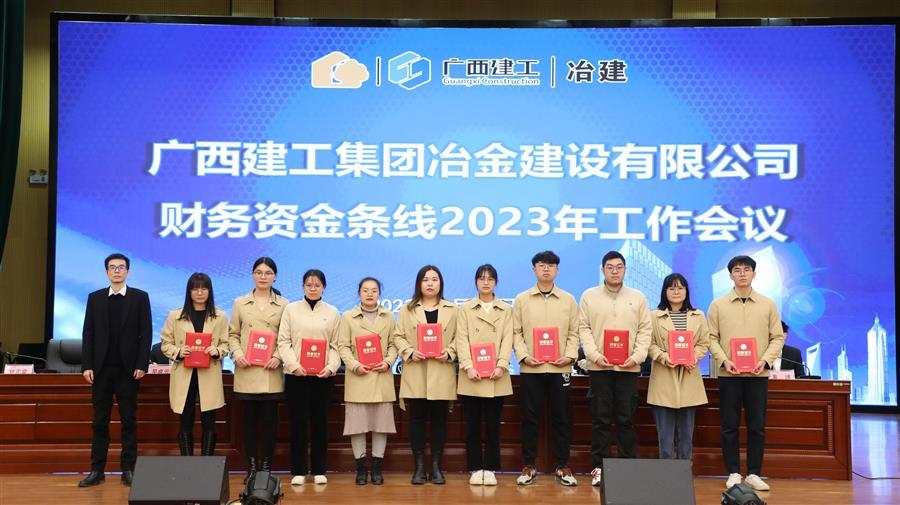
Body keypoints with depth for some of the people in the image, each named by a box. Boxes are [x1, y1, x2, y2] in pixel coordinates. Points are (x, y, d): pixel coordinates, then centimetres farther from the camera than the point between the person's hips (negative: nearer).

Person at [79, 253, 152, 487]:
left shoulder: (140, 297, 3)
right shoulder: (95, 298, 9)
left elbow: (146, 333, -1)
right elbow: (88, 333, 6)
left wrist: (141, 365, -9)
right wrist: (86, 365, -2)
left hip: (128, 369, -2)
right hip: (101, 369, 2)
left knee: (128, 421, 2)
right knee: (99, 421, 5)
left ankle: (128, 469, 8)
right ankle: (97, 470, 10)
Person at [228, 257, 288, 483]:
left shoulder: (283, 305, 5)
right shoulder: (240, 303, 9)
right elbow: (233, 334, 8)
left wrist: (278, 356, -12)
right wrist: (237, 354, -8)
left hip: (271, 371, -1)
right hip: (247, 370, 1)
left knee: (269, 419, 3)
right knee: (249, 419, 5)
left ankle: (267, 466, 11)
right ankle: (251, 467, 12)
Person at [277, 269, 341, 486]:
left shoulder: (332, 313, 9)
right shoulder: (291, 309, 5)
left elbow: (336, 345, 5)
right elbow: (283, 341, 0)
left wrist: (331, 366, -11)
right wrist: (294, 365, -13)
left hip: (323, 375, 1)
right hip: (296, 374, -1)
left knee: (320, 421, 5)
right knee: (298, 421, 2)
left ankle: (319, 470, 14)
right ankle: (298, 470, 10)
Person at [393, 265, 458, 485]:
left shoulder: (451, 310, 9)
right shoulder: (408, 309, 9)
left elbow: (458, 337, 6)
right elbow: (398, 336, 5)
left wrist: (449, 352, -11)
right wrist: (410, 352, -11)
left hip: (442, 374, 0)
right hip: (415, 373, 0)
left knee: (439, 419, 3)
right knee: (417, 419, 2)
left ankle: (436, 467, 12)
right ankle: (419, 467, 10)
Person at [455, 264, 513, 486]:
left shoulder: (506, 309, 11)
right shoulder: (465, 309, 9)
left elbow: (507, 339, 2)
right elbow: (462, 340, 0)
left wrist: (501, 365, -12)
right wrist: (468, 367, -13)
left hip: (496, 376, 0)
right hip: (472, 376, 0)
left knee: (493, 424, 4)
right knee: (473, 424, 3)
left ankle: (490, 469, 12)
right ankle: (475, 468, 11)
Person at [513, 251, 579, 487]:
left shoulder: (568, 300, 8)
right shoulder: (521, 299, 6)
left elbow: (574, 332, 6)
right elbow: (516, 332, 3)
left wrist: (569, 355, -9)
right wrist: (524, 355, -10)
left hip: (560, 368, 1)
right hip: (530, 369, 0)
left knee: (561, 418, 4)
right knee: (530, 418, 4)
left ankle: (563, 467, 14)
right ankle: (528, 467, 13)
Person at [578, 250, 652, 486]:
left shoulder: (638, 297, 9)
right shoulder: (589, 296, 7)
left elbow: (645, 330, 5)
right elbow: (583, 328, 2)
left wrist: (636, 357, -8)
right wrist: (595, 355, -10)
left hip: (628, 367, 1)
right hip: (599, 367, -1)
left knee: (626, 419, 4)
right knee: (600, 419, 2)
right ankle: (598, 467, 9)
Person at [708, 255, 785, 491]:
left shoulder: (767, 305, 6)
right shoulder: (718, 304, 4)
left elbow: (777, 337, 5)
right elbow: (711, 337, 2)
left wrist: (765, 360, -9)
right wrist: (724, 360, -12)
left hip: (758, 374, 1)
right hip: (728, 374, -1)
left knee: (757, 426, 4)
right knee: (729, 425, 3)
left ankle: (754, 474, 14)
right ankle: (733, 473, 12)